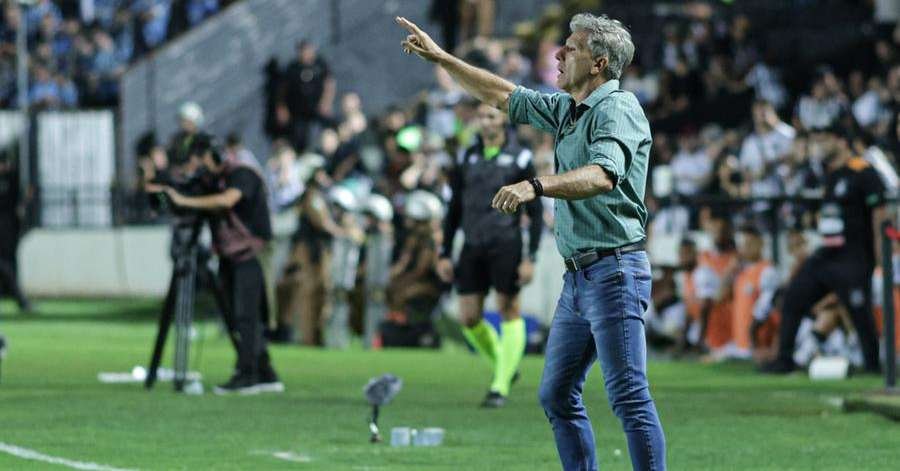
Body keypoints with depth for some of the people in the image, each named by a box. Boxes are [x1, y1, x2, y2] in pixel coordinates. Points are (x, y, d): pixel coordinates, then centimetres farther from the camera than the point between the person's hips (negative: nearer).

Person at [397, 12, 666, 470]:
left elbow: (602, 176, -31)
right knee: (557, 395, 11)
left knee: (630, 398, -12)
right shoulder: (567, 109, 17)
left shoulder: (616, 110, -13)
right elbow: (504, 96, 29)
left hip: (615, 272, -10)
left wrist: (534, 186, -44)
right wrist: (440, 57, 27)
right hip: (578, 276, 10)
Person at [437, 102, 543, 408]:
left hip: (506, 245, -4)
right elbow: (454, 208, 16)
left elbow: (535, 211, -1)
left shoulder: (519, 159, -1)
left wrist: (531, 258, -8)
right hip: (473, 247, 4)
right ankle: (502, 366, 24)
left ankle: (501, 386, 0)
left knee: (509, 312, -5)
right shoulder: (467, 158, 11)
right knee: (469, 318, 1)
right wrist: (445, 254, 11)